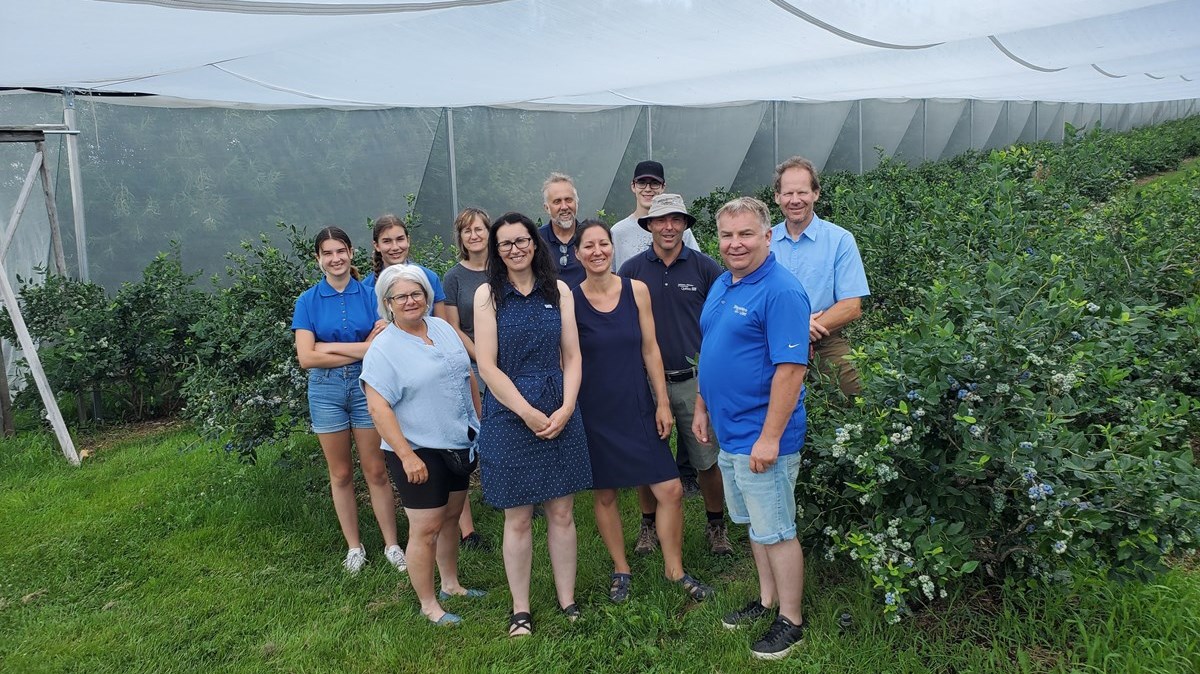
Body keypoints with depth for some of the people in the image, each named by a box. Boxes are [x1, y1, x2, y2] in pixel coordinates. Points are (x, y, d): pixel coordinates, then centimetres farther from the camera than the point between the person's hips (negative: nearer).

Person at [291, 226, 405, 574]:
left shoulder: (370, 295, 0)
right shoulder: (308, 301, 0)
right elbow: (306, 357, -9)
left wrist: (329, 347, -16)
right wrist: (359, 350, -13)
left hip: (366, 386, -1)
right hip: (326, 391, 1)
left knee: (376, 471, 3)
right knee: (340, 474, 10)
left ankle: (392, 545, 15)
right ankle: (354, 546, 23)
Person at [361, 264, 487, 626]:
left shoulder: (443, 328, 7)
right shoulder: (383, 349, -13)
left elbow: (468, 377, 15)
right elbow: (378, 407, -18)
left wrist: (478, 423, 14)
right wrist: (407, 455, -22)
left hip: (459, 444, 7)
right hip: (418, 453, -6)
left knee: (451, 517, 19)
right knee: (426, 529, 0)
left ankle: (451, 584, 36)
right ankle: (428, 604, 16)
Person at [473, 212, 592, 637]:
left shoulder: (559, 291, 6)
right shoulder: (487, 295, -1)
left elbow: (572, 357, 5)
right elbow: (487, 366, -7)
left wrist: (566, 408, -9)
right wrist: (529, 413, -11)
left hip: (560, 414, 2)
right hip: (509, 415, -2)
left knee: (562, 513, 9)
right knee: (518, 518, 6)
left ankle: (567, 601, 23)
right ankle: (520, 610, 20)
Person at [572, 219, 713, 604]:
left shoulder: (637, 290, -1)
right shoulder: (570, 300, -6)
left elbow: (650, 349, 2)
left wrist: (663, 403, 0)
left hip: (637, 408, 2)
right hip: (594, 414, -1)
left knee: (671, 491, -1)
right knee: (604, 495, 10)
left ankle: (674, 569, 19)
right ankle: (621, 570, 30)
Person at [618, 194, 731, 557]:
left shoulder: (705, 267, -1)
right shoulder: (632, 270, 1)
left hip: (694, 380, 0)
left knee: (707, 459, 5)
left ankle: (716, 525, 25)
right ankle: (649, 524, 29)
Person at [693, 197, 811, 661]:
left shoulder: (781, 291, -19)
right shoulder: (722, 285, 9)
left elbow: (791, 368, -24)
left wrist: (769, 438, -25)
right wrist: (702, 408, 17)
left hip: (761, 439, -9)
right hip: (728, 433, 9)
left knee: (776, 532, 5)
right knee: (754, 526, 20)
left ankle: (791, 621, 20)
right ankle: (767, 600, 36)